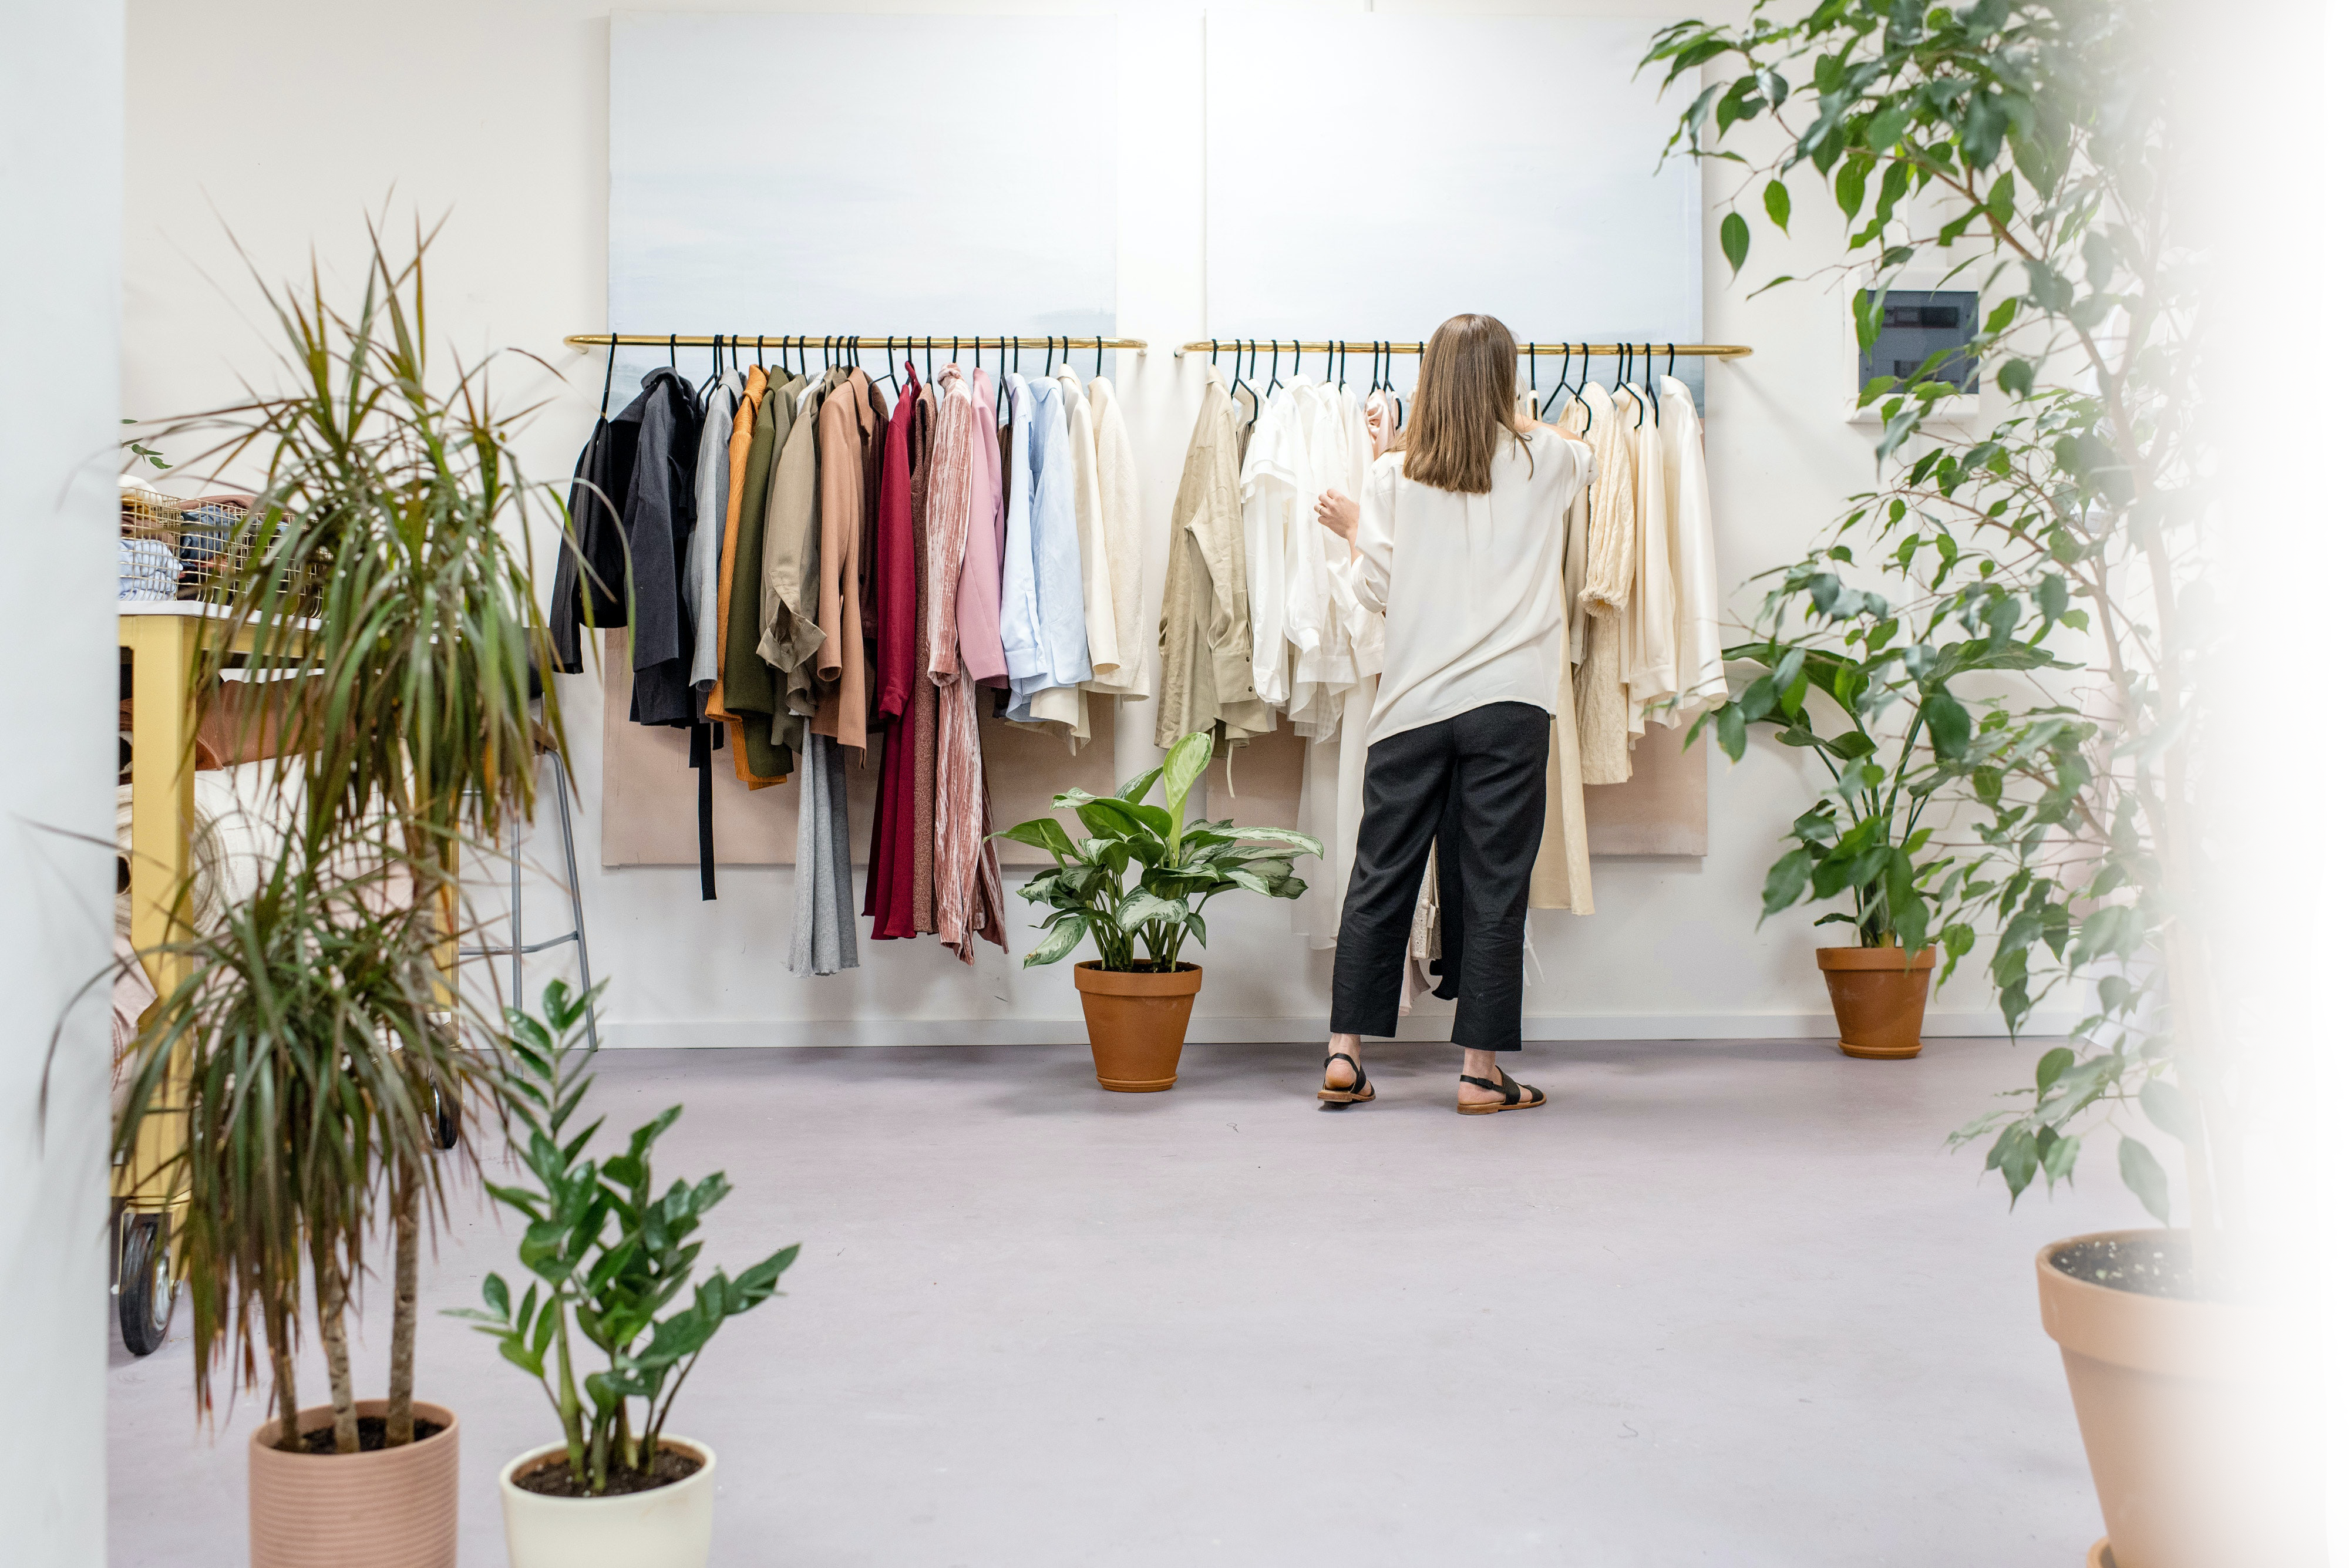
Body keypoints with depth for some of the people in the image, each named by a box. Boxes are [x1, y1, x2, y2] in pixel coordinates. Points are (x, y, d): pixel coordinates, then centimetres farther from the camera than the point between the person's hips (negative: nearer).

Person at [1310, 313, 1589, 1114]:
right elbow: (1587, 457, 29)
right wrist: (1524, 427, 45)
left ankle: (1344, 1054, 14)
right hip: (1509, 702, -1)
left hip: (1413, 705, 1)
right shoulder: (1545, 460, 5)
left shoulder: (1393, 476, 2)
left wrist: (1354, 532, 18)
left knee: (1381, 876, 9)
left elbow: (1376, 591, 1)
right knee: (1493, 885, 3)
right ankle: (1481, 1069, 7)